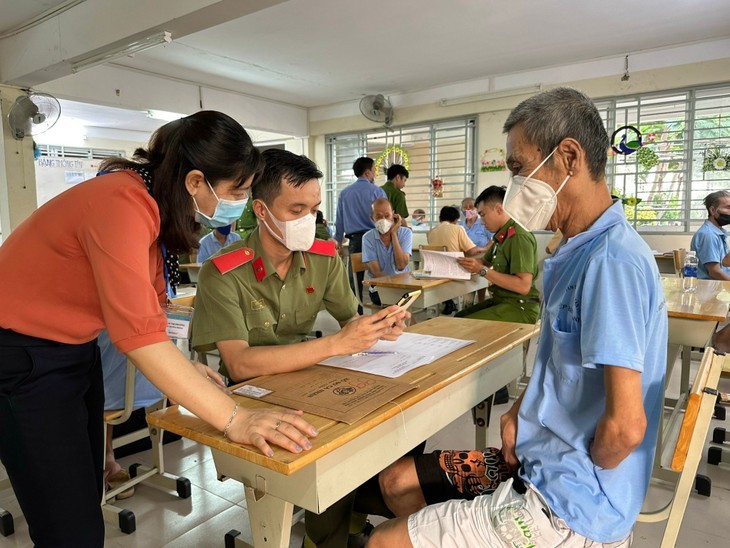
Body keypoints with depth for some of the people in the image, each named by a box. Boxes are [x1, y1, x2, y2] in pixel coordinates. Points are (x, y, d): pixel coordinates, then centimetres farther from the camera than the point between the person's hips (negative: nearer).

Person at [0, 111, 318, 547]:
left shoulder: (155, 201, -1)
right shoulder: (122, 205, -29)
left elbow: (140, 306, 0)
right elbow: (139, 332, -37)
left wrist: (184, 368, -11)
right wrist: (236, 420, -37)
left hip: (74, 348, 9)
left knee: (88, 493, 18)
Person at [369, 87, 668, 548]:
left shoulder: (612, 260, -26)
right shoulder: (580, 252, 6)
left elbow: (624, 425, -30)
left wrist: (581, 479, -10)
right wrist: (519, 411, 0)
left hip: (570, 508, -9)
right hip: (545, 462, 9)